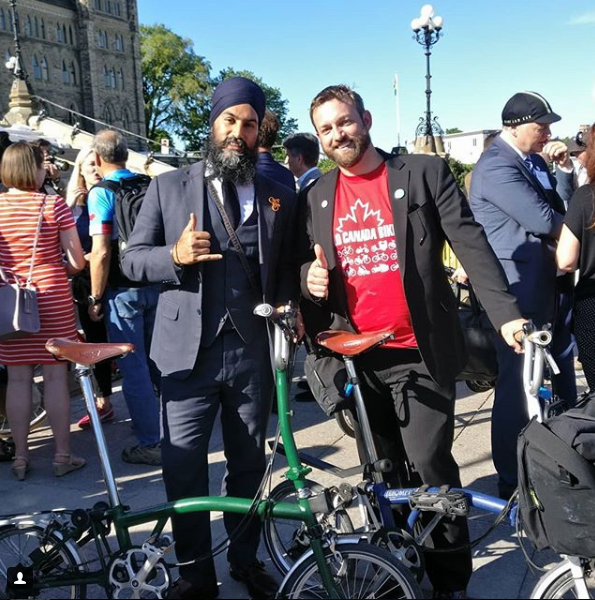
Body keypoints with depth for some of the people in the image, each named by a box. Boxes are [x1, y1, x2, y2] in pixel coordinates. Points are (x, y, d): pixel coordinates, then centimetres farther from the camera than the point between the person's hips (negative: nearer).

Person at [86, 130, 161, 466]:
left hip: (123, 290, -6)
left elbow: (101, 252, -18)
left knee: (134, 368, 1)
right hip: (155, 284, 6)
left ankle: (151, 443, 7)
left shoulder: (102, 192, -11)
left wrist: (96, 297, -8)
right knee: (157, 362, 19)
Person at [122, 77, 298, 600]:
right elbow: (133, 258, 2)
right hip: (189, 351, -1)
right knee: (184, 468, 3)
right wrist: (175, 255, -17)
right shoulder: (169, 187, 4)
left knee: (249, 464, 14)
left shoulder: (281, 196, 10)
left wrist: (285, 306, -4)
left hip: (253, 353, 2)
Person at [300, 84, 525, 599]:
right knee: (386, 474, 13)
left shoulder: (424, 172, -2)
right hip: (356, 357, 4)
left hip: (419, 352, -3)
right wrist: (310, 277, -7)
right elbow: (310, 263, 17)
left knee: (430, 464, -5)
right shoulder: (318, 196, 10)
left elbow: (472, 245, -7)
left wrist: (506, 314, -18)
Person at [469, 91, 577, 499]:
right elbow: (542, 220, -22)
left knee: (561, 379, 20)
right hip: (521, 291, -10)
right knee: (518, 385, -1)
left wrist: (564, 169, 0)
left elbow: (564, 209, 14)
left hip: (552, 286, 10)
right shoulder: (496, 166, -15)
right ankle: (512, 482, 12)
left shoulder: (534, 160, 14)